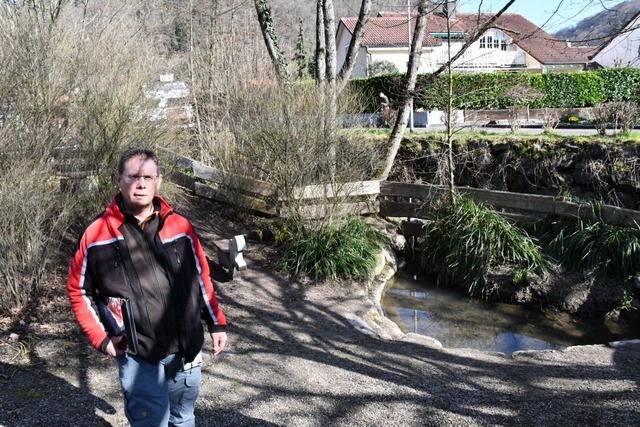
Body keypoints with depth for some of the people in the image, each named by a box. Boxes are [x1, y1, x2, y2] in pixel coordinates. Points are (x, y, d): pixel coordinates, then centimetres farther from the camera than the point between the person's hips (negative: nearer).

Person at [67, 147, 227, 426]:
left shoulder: (179, 226, 1)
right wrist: (101, 338, -5)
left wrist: (216, 323, 10)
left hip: (186, 350, 4)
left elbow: (201, 277, 11)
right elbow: (79, 290, 3)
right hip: (137, 355, -3)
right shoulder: (97, 234, -6)